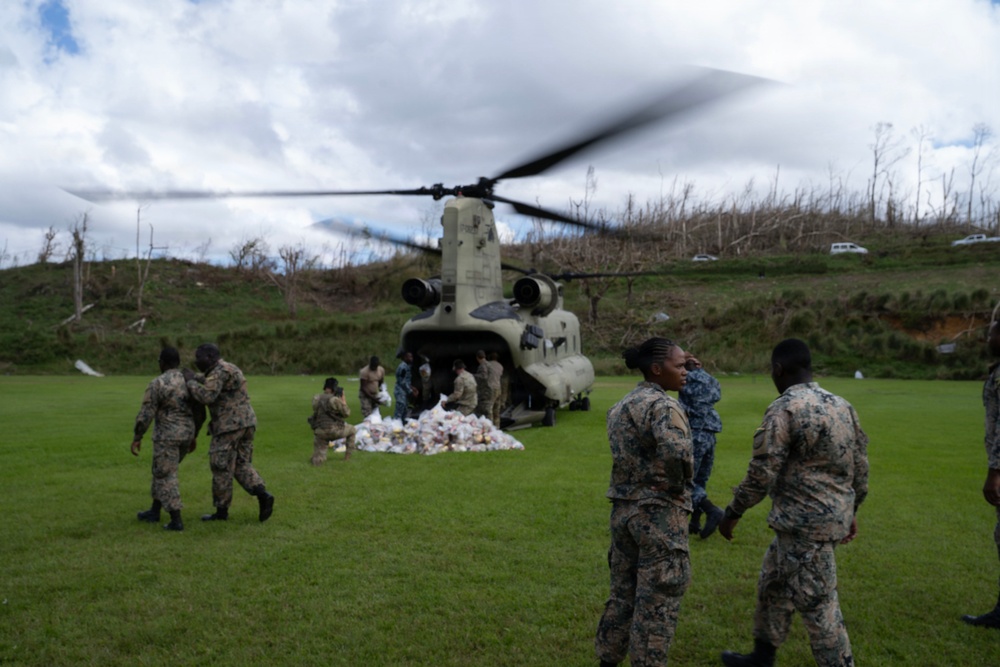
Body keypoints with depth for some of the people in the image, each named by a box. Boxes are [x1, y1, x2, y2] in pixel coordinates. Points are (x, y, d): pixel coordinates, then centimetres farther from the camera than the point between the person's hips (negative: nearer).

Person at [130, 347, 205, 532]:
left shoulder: (156, 384, -14)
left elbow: (145, 415, -14)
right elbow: (200, 413, 8)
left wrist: (136, 438, -4)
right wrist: (194, 435, 17)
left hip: (167, 435, -7)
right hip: (186, 434, 7)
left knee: (166, 477, 2)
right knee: (163, 471, 22)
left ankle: (176, 521, -1)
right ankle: (154, 511, 31)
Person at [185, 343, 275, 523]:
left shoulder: (220, 371, -13)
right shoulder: (228, 369, 19)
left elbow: (206, 396, -24)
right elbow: (207, 380, 37)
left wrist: (190, 382, -11)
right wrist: (194, 377, 20)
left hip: (229, 425, -9)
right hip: (246, 422, 9)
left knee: (221, 468, 3)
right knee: (242, 464, 13)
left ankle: (221, 511, 13)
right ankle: (263, 495, -6)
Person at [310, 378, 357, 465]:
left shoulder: (316, 398, 7)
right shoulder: (335, 400, -9)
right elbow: (346, 414, 0)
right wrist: (343, 400, 9)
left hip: (320, 432, 5)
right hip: (334, 430, -5)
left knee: (317, 462, 22)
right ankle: (348, 455, 24)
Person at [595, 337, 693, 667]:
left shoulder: (620, 406, 11)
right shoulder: (664, 406, -17)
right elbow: (675, 452, -33)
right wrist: (677, 485, -16)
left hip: (623, 507, 8)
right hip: (659, 511, -8)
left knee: (623, 592, 19)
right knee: (656, 601, 4)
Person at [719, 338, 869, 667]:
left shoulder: (784, 409, -18)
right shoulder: (841, 405, 7)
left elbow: (761, 473, -18)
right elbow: (860, 464, 13)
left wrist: (733, 513, -6)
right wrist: (851, 509, 25)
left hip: (805, 523, -10)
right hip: (832, 515, 10)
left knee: (817, 603, 2)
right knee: (773, 585, 22)